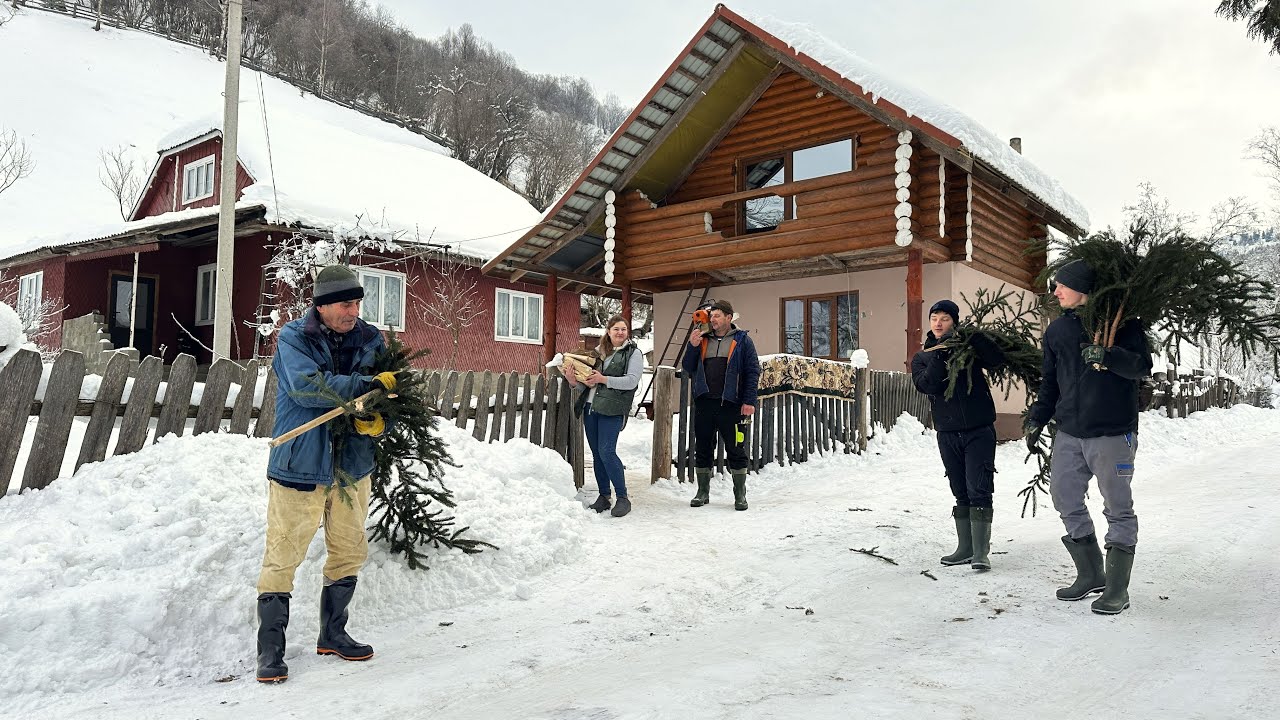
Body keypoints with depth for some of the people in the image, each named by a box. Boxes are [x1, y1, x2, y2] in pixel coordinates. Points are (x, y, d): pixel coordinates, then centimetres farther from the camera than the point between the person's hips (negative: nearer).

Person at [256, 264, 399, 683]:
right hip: (298, 465, -4)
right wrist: (369, 384, -26)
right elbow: (307, 387, -25)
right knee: (282, 558, -1)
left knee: (349, 553, 14)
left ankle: (333, 634, 31)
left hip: (352, 464, 5)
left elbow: (391, 394, 0)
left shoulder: (371, 340, 2)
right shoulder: (293, 338, -8)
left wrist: (377, 420, -22)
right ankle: (270, 649, 13)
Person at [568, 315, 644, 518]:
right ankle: (604, 496, 18)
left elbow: (631, 381, -10)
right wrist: (575, 382, -2)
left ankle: (623, 498, -5)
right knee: (596, 454, 8)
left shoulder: (633, 353, 3)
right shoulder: (598, 351, 17)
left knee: (607, 452, -14)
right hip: (590, 407, 6)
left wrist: (604, 379, -14)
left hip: (612, 410, -6)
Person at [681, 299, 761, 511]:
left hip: (731, 404, -4)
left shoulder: (742, 341, 3)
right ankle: (703, 492, 20)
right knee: (702, 449, 9)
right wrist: (692, 346, -4)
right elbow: (688, 369, 12)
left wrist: (749, 401, -11)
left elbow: (753, 372, -2)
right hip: (704, 403, 4)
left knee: (735, 450, 2)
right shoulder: (703, 339, 14)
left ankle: (740, 495, 12)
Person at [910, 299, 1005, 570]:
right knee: (961, 494, 12)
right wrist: (939, 354, -21)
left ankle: (981, 551, -6)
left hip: (979, 431, -3)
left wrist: (975, 335, -24)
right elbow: (927, 385, -12)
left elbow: (997, 359, -15)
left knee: (979, 491, -8)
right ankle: (965, 548, 20)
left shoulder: (968, 347, 4)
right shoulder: (921, 358, 8)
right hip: (948, 434, 3)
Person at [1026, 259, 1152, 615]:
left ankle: (1117, 588, 10)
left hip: (1112, 432, -6)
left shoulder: (1120, 322, -6)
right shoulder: (1057, 329, 11)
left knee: (1118, 507, 1)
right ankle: (1090, 574, 24)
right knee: (1065, 499, 8)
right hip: (1068, 432, 6)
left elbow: (1143, 366, -14)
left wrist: (1109, 356, -30)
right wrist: (1037, 418, 12)